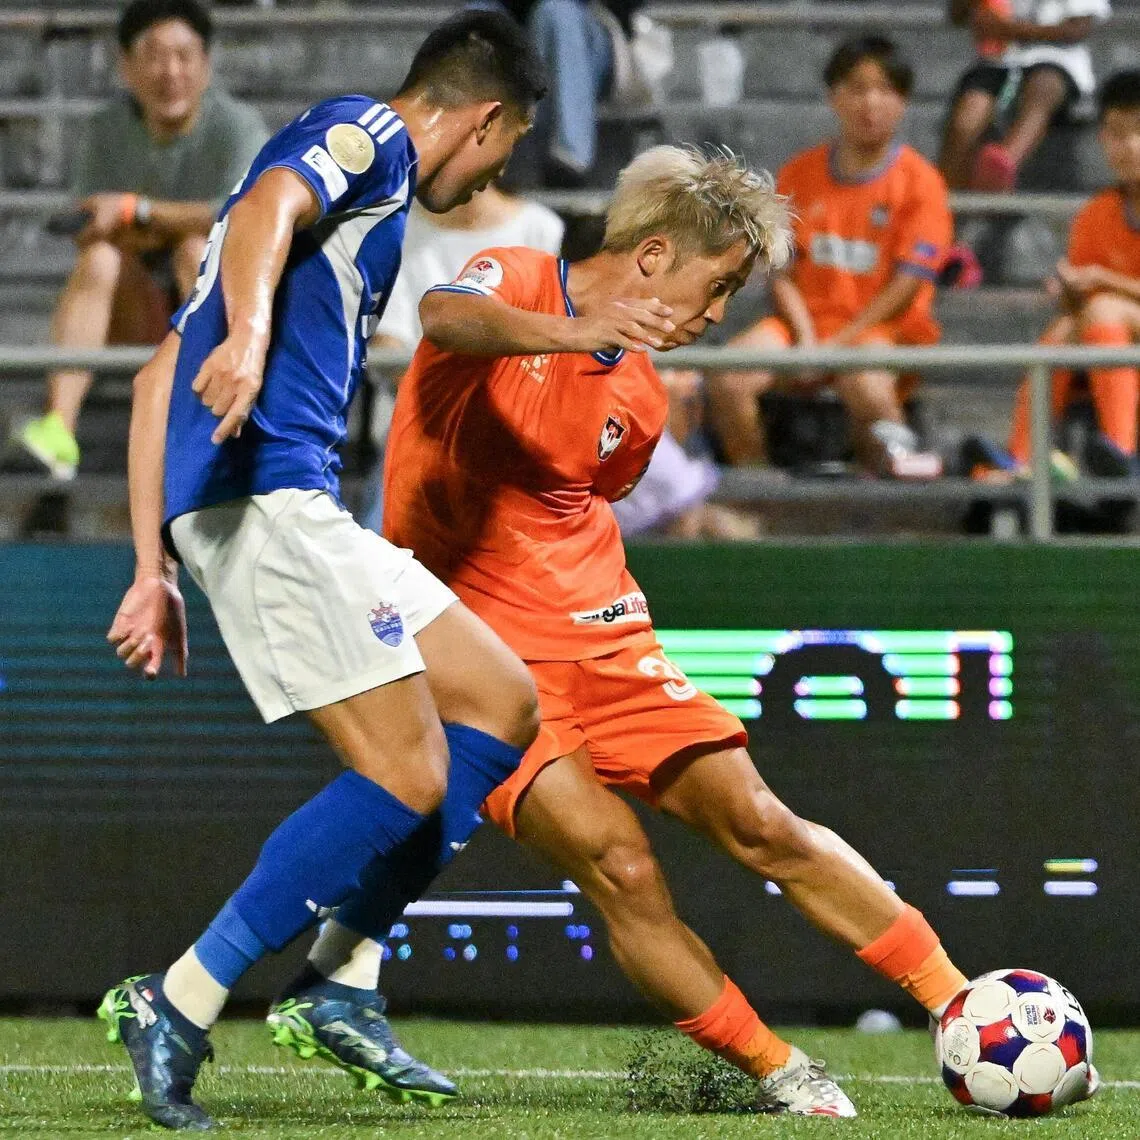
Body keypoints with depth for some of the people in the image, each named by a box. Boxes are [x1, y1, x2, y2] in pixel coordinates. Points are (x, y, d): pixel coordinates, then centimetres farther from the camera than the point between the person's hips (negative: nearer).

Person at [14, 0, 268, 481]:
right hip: (145, 322, 3)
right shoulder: (109, 130, 1)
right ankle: (58, 428, -45)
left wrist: (138, 210, -23)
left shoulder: (237, 126, -10)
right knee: (99, 259, -27)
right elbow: (88, 237, -5)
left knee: (196, 249, -32)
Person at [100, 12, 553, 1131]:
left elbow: (159, 377, 29)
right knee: (405, 778, -13)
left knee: (501, 704, 10)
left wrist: (154, 569, 25)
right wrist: (249, 332, -40)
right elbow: (265, 209, -20)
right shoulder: (368, 135, 4)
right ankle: (175, 1005, -11)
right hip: (268, 489, -10)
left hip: (290, 506, 10)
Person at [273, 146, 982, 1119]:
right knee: (620, 865, -20)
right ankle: (778, 1075, -10)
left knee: (757, 824, -4)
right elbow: (449, 316, -34)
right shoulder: (517, 279, -9)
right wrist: (569, 332, -51)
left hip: (600, 637, 6)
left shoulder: (639, 401, 10)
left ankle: (961, 1007, 3)